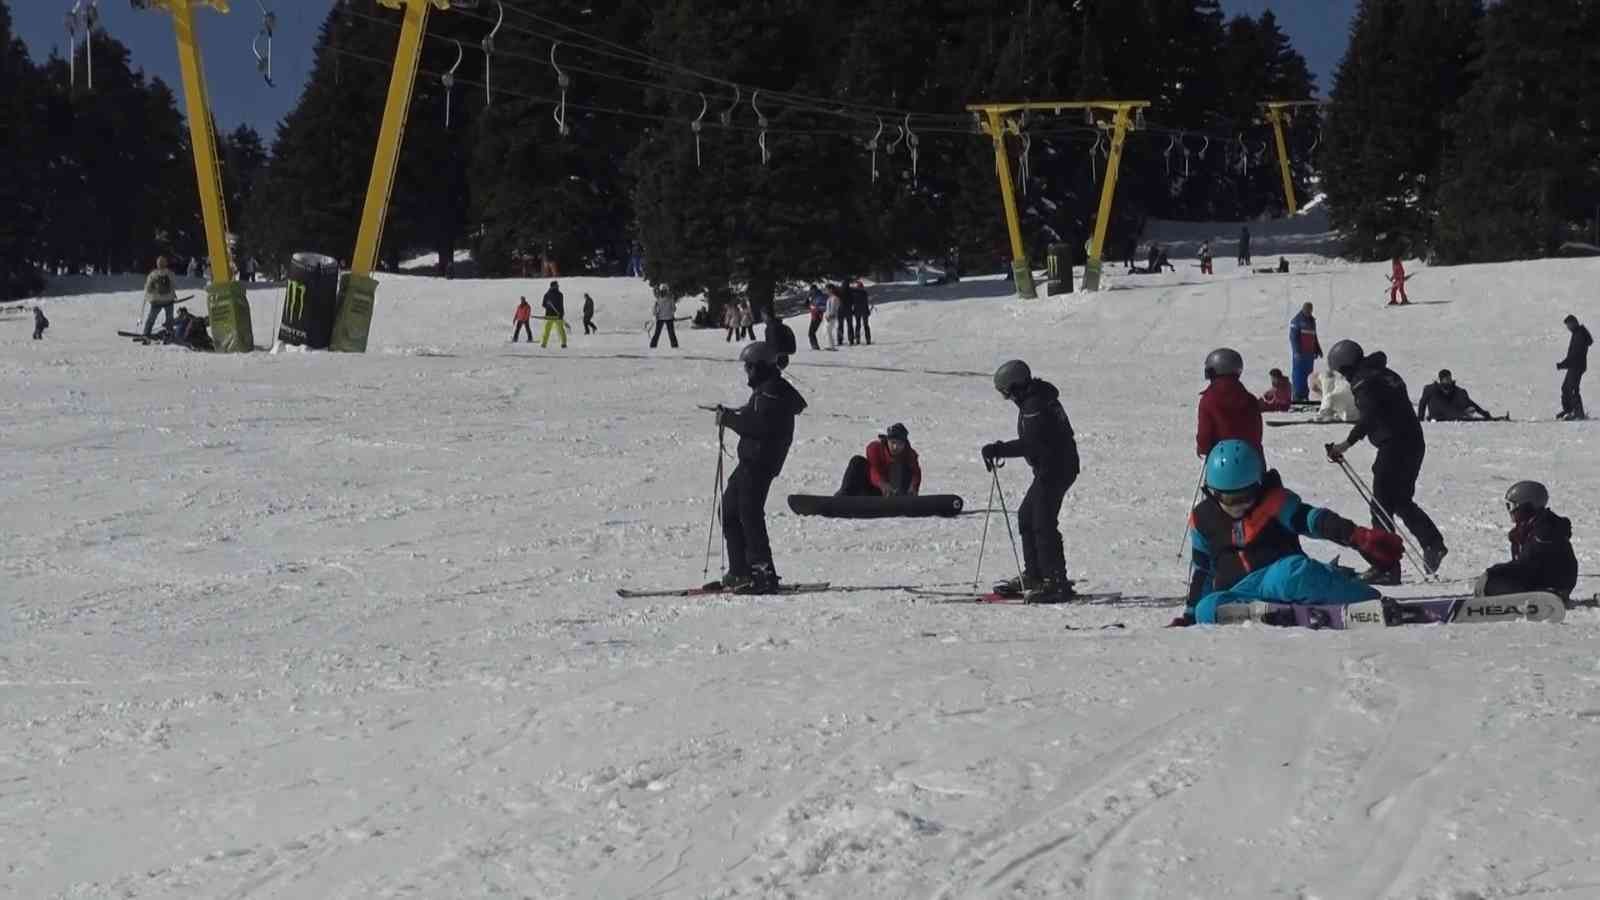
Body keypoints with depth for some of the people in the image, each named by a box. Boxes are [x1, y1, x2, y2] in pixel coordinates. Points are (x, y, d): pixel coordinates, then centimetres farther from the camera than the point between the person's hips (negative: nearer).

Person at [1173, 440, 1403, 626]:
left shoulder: (1274, 502, -1)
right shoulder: (1203, 519, 11)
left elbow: (1312, 519, -16)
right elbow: (1200, 570, 21)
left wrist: (1358, 537, -32)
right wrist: (1190, 615, 17)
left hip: (1280, 576, -3)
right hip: (1238, 593, 3)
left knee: (1291, 573, -41)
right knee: (1208, 610, -33)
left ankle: (1374, 605, -36)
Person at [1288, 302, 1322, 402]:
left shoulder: (1311, 320, 18)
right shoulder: (1296, 321, -7)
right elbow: (1293, 337, -12)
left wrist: (1317, 349, 23)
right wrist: (1297, 351, -19)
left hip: (1309, 353, 8)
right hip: (1300, 353, -8)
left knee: (1307, 374, 7)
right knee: (1299, 374, -8)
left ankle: (1304, 394, 11)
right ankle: (1297, 395, -8)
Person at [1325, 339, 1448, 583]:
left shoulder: (1363, 383, -11)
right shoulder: (1386, 374, 16)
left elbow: (1369, 418, -24)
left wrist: (1347, 443, -24)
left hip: (1393, 446, -9)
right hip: (1415, 442, 9)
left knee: (1381, 507, -4)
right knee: (1402, 502, 22)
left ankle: (1386, 567, -6)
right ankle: (1432, 543, 8)